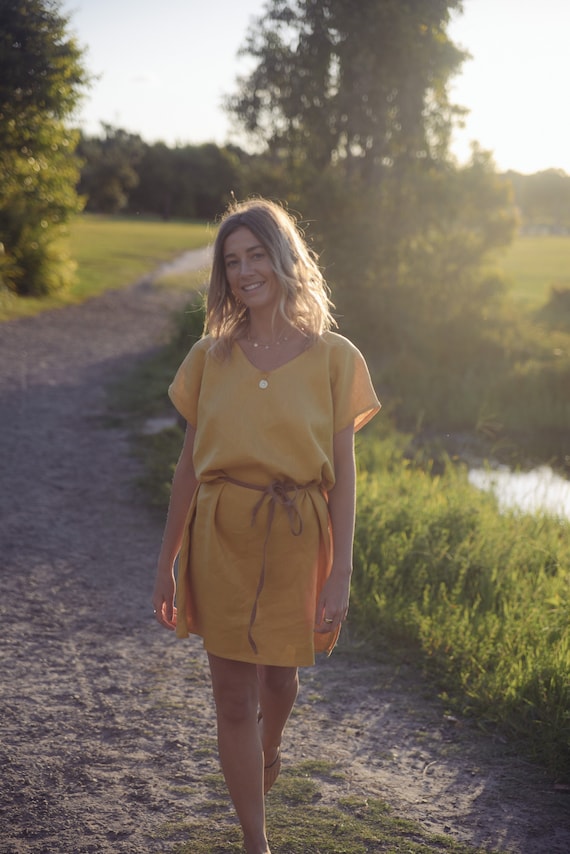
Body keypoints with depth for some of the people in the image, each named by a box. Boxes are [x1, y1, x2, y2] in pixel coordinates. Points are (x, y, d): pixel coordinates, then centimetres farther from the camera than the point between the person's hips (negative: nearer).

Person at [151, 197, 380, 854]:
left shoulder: (333, 358, -5)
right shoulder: (210, 356, 1)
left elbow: (342, 474, -5)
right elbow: (189, 464, 5)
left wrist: (339, 574, -9)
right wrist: (166, 563, 5)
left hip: (297, 540, -1)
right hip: (222, 540, 1)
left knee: (280, 676, 18)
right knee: (233, 697, 4)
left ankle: (267, 752, 53)